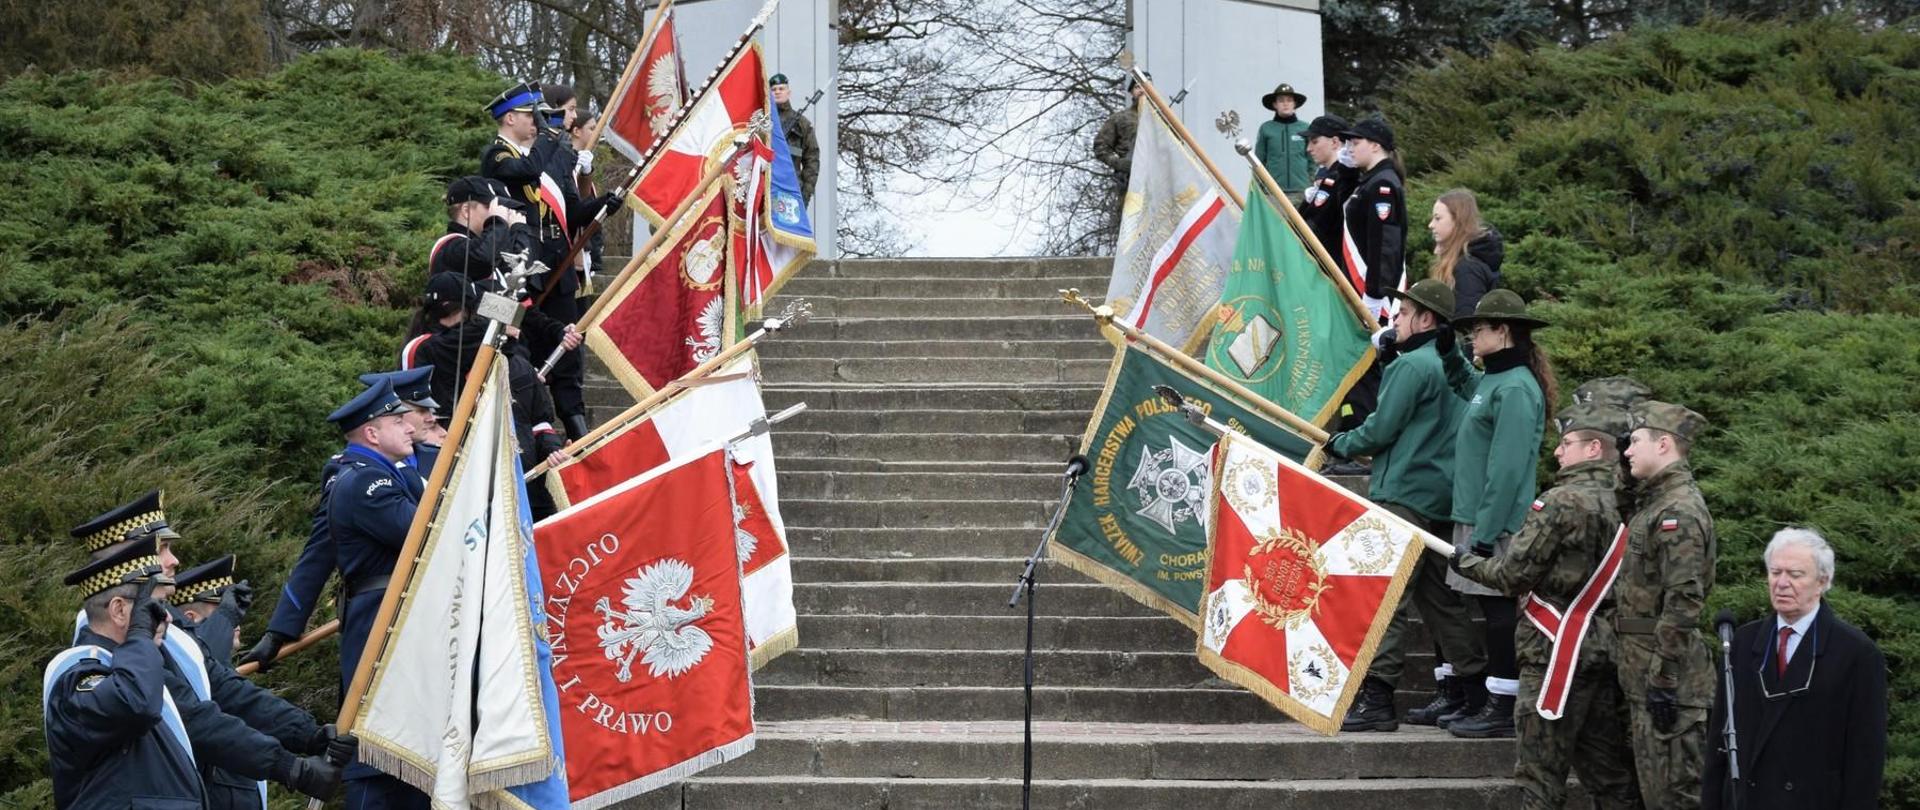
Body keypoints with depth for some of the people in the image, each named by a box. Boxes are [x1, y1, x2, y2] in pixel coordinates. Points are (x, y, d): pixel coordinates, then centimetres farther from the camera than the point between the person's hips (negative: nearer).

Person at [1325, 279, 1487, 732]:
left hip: (1404, 495, -10)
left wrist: (1339, 443, 4)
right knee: (1440, 596, 15)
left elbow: (1380, 431, -14)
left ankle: (1376, 698, -15)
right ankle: (1467, 690, 18)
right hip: (1443, 501, 10)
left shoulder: (1412, 365, -12)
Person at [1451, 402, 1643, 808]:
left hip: (1556, 651, -7)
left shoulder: (1562, 501, -13)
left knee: (1541, 775, -3)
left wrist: (1467, 563, 6)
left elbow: (1513, 575, -11)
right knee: (1609, 773, 11)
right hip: (1606, 650, 7)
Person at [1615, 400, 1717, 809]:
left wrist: (1663, 679, -24)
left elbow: (1683, 603, -23)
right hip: (1642, 669, 10)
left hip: (1665, 670, -10)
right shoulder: (1655, 503, 15)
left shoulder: (1679, 512, -17)